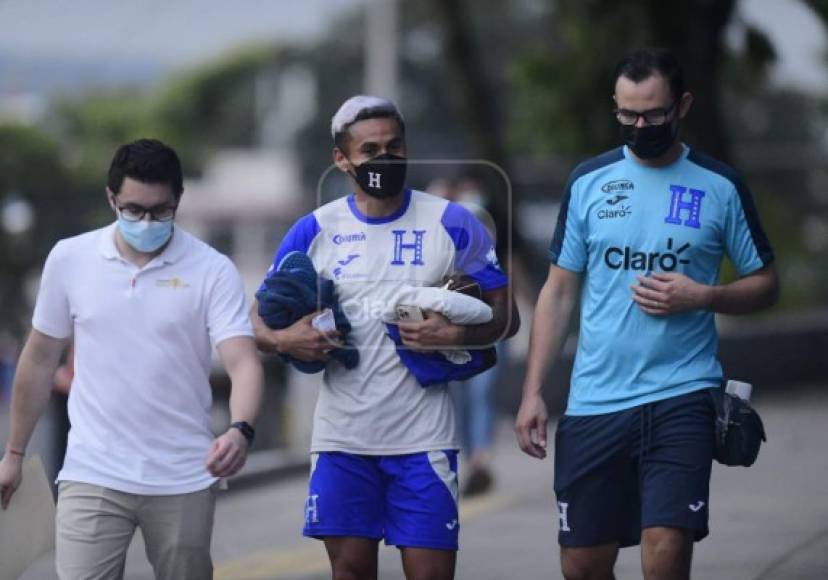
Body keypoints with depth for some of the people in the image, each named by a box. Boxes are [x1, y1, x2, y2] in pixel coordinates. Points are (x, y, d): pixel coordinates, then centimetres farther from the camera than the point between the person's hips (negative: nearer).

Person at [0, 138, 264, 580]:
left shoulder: (212, 271, -4)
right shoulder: (69, 259, 2)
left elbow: (243, 361, -13)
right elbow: (40, 360, 13)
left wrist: (241, 431, -33)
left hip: (184, 479, 0)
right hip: (93, 476, 0)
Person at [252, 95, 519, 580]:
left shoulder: (452, 226, 0)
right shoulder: (314, 232, 5)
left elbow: (505, 316, 3)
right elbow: (260, 320, 9)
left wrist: (456, 335, -16)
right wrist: (284, 340, -13)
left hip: (422, 437, -2)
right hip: (342, 436, 2)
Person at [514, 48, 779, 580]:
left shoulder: (720, 187, 2)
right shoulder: (588, 182, 7)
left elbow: (766, 285, 8)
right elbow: (559, 293, 9)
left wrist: (703, 297, -12)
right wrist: (533, 392, 2)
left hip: (681, 397, -3)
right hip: (594, 400, 3)